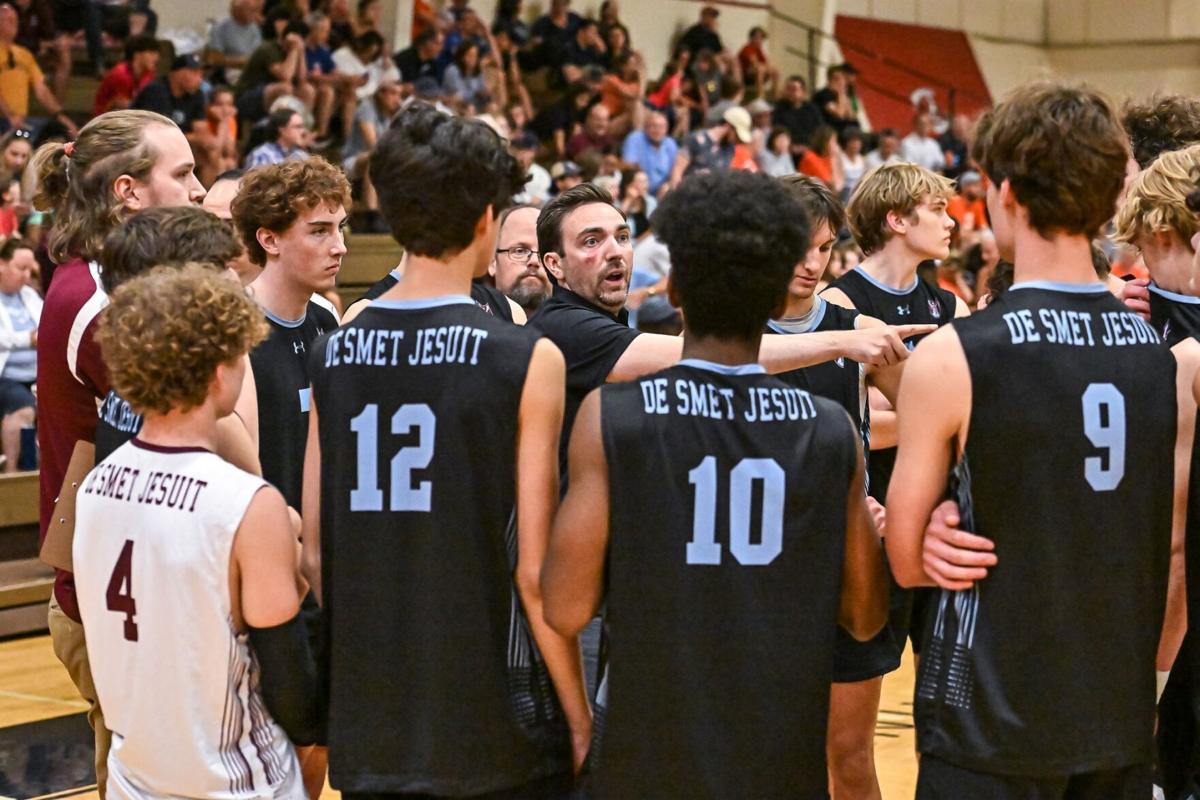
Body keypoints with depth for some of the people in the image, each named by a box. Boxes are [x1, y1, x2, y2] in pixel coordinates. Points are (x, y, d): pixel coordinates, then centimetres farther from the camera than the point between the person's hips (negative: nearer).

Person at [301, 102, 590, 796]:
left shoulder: (333, 355, 1)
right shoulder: (526, 360, -13)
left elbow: (316, 555, 5)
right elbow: (533, 572, -14)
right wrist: (579, 721, -3)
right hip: (495, 737, -4)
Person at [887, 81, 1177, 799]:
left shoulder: (949, 358, -14)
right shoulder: (1171, 361, -2)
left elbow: (908, 562, -8)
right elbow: (1174, 555, 6)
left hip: (991, 723, -4)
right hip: (1124, 726, 4)